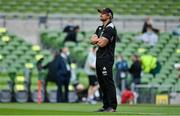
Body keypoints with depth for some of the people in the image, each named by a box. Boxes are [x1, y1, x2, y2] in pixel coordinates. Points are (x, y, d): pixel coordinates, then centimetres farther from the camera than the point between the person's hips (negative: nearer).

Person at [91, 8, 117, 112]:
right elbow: (92, 40, 12)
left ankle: (112, 106, -12)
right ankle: (106, 105, 15)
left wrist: (97, 40, 2)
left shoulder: (110, 28, -10)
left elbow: (102, 43, -17)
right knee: (102, 83, 11)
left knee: (108, 82, -11)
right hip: (99, 58, 10)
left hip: (107, 58, -10)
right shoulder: (100, 28, 20)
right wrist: (100, 40, -7)